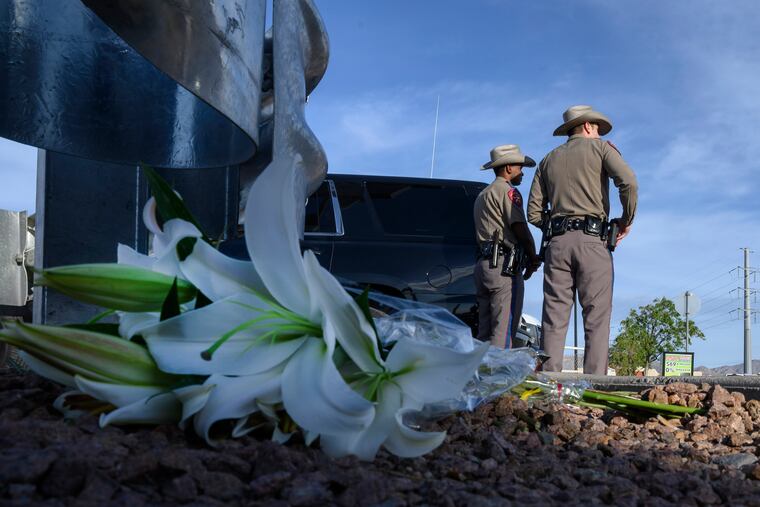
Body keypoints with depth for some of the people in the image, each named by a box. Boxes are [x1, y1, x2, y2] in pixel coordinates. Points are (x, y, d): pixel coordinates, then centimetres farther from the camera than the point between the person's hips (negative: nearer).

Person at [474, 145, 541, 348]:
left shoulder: (482, 196, 27)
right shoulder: (508, 191, -2)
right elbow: (520, 228, -11)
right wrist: (534, 258, 3)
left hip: (483, 263, 9)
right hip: (504, 265, -9)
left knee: (484, 332, 7)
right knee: (504, 332, -13)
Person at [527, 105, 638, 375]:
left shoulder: (548, 160, 23)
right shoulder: (599, 147, 11)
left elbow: (534, 213, 13)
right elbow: (628, 181, -7)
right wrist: (627, 219, 5)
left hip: (557, 242, 4)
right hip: (592, 241, -4)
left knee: (554, 316, 0)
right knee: (596, 317, -5)